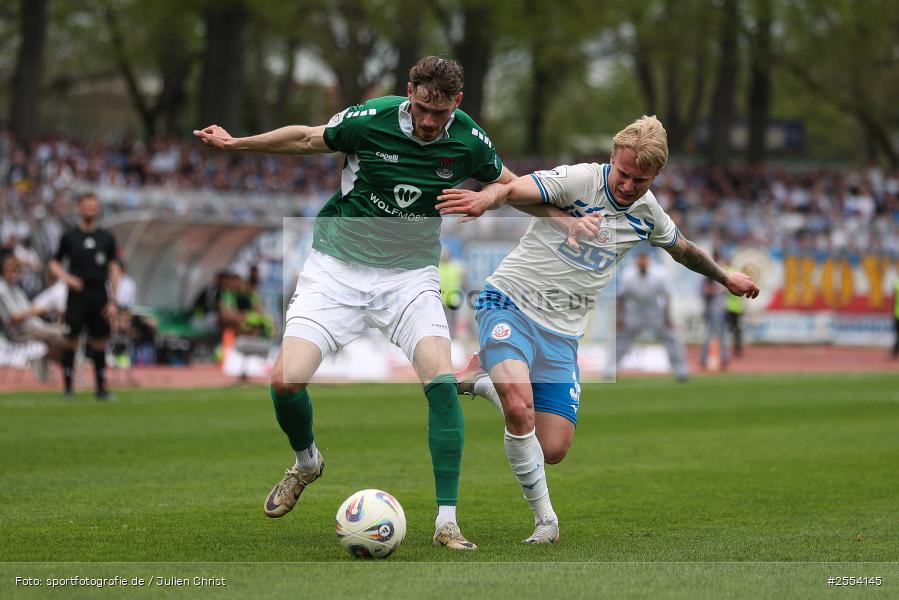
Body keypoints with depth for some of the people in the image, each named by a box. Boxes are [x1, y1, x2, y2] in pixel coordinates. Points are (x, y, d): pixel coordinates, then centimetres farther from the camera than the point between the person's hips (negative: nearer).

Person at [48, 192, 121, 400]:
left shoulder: (107, 237, 8)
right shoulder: (70, 236, 4)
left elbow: (113, 269, 8)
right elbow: (54, 264, 9)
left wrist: (112, 301, 2)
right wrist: (66, 278, -11)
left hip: (99, 297, 1)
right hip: (77, 296, -1)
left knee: (100, 343, 3)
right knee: (71, 341, -4)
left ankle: (101, 387, 8)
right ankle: (67, 387, 3)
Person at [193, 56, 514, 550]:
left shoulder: (468, 140, -8)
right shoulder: (370, 120, -15)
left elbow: (508, 184, 13)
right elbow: (308, 139, 4)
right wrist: (236, 143, 4)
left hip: (410, 276, 1)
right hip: (338, 268, 0)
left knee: (441, 379, -23)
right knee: (286, 381, -15)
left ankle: (446, 522, -15)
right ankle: (306, 462, 21)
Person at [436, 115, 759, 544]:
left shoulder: (647, 213, 5)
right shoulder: (579, 179, -14)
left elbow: (683, 250, 27)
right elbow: (513, 189, -30)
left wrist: (726, 278, 40)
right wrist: (484, 199, -52)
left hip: (562, 330, 6)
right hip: (511, 302, -5)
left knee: (553, 450, -3)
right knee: (519, 407, -32)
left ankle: (492, 385, 23)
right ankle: (545, 520, -12)